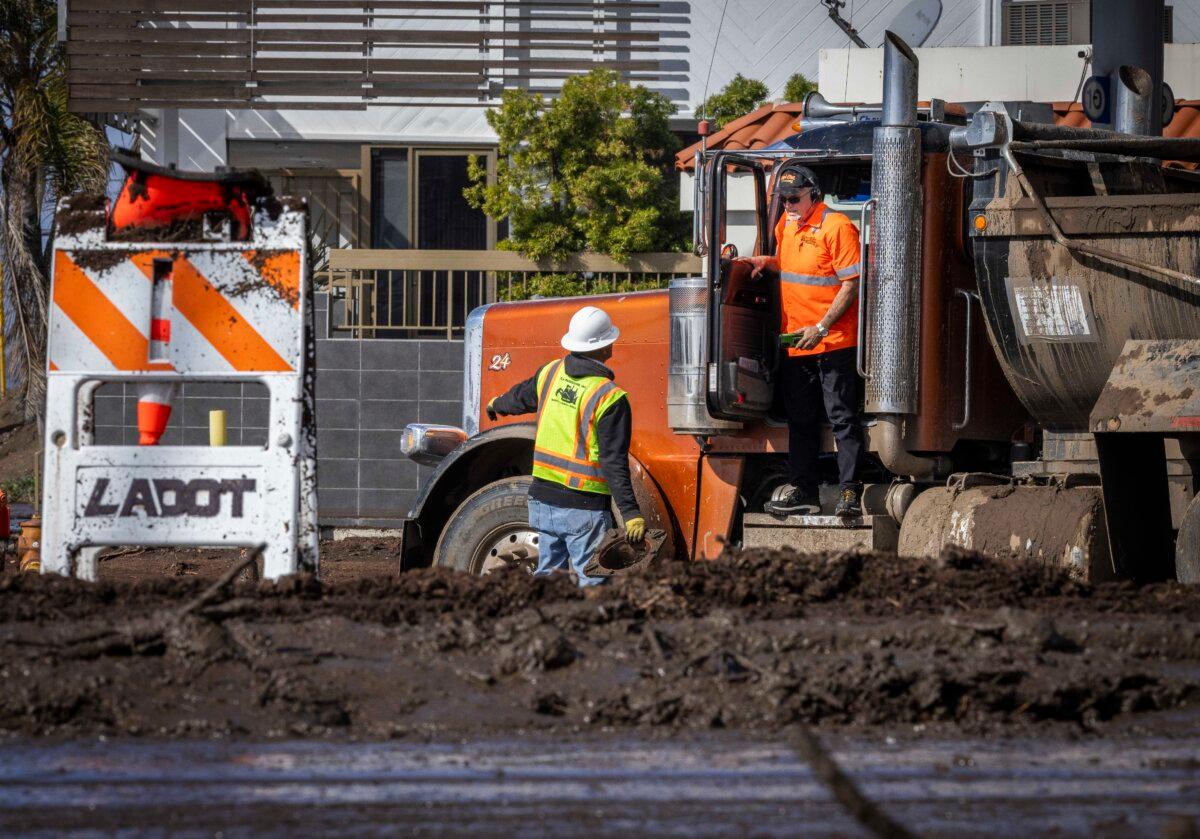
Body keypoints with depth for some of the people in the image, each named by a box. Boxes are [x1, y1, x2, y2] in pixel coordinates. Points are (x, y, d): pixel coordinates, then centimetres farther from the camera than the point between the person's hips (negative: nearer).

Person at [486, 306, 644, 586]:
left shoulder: (551, 373, 4)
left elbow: (521, 397, 27)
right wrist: (631, 514, -19)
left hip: (543, 499, 7)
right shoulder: (609, 398, -16)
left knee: (547, 574, 16)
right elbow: (614, 463, -20)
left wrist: (497, 405, 50)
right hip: (584, 510, -7)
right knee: (592, 583, -5)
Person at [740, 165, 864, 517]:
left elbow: (852, 283, -16)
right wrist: (766, 262, 8)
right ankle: (804, 492, 18)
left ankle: (850, 492, -4)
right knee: (800, 421, 12)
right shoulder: (786, 225, 12)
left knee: (842, 418, -5)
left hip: (834, 342, -8)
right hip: (794, 342, 8)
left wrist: (821, 328, -20)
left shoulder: (836, 226, -13)